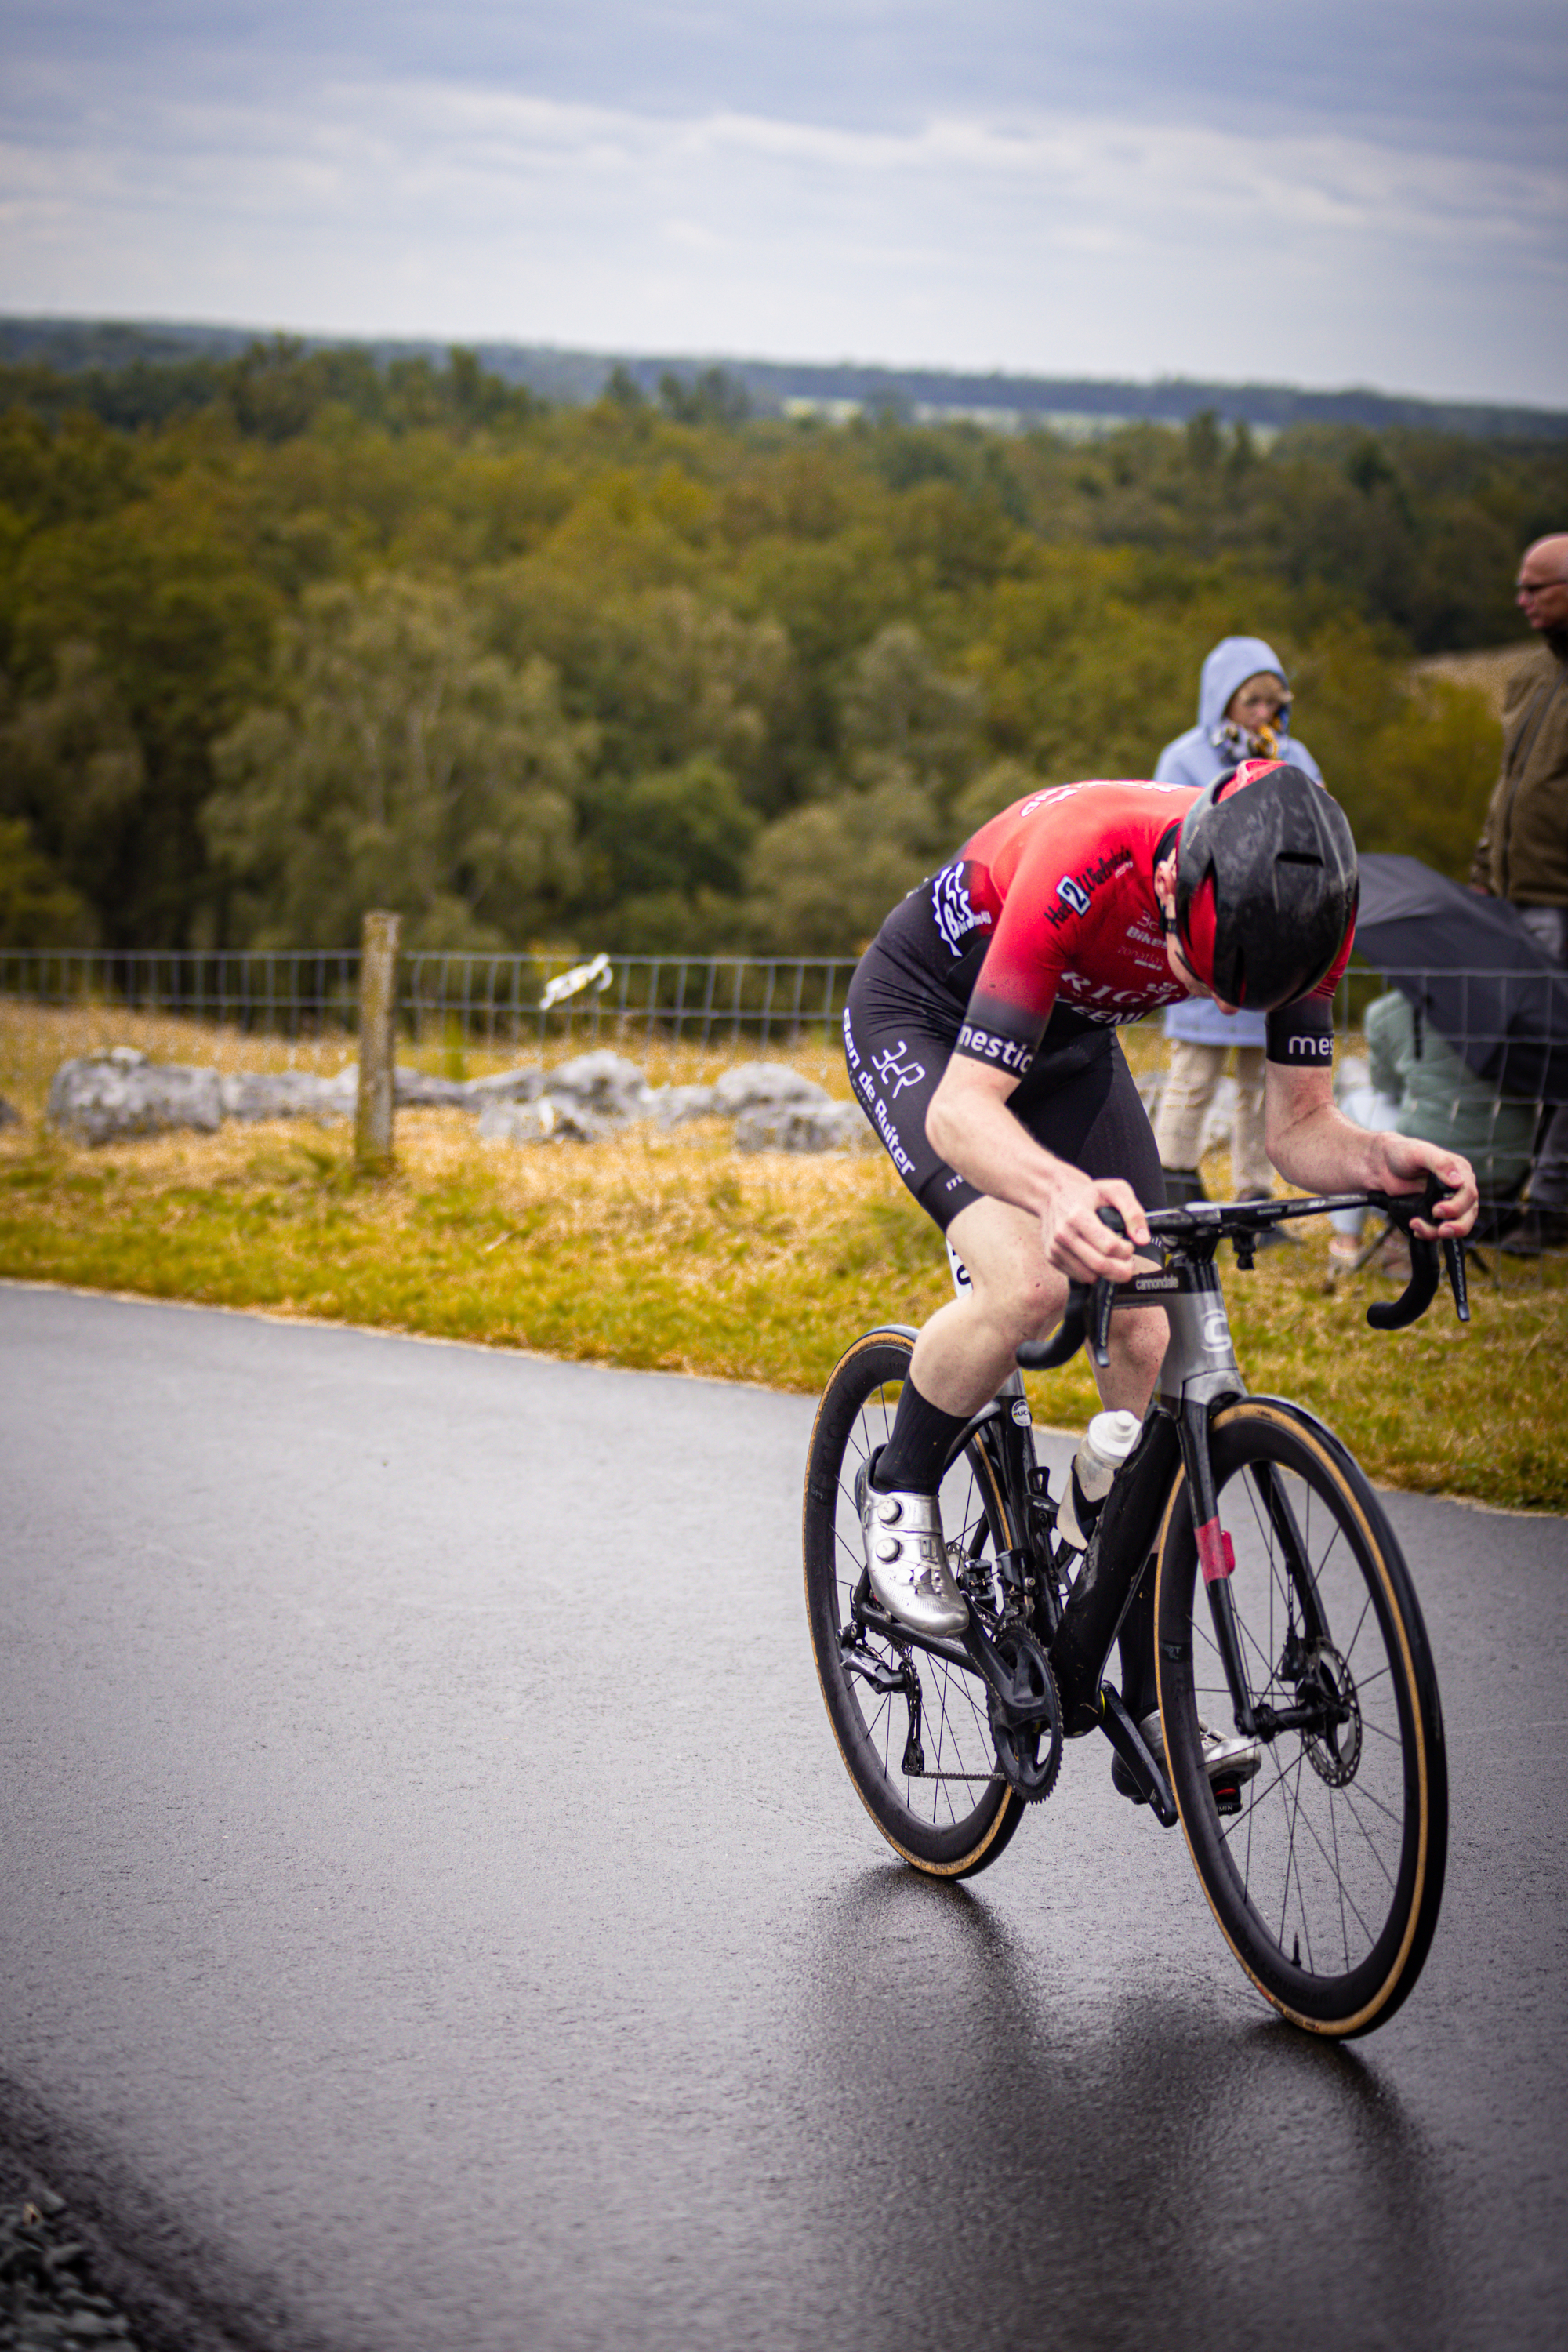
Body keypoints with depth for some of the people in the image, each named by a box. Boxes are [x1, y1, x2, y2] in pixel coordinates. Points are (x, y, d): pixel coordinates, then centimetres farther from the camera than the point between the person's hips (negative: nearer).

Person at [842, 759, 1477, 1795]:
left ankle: (1151, 1710, 0)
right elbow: (961, 1109, -41)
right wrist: (1064, 1192, -62)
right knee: (1029, 1284, -30)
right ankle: (900, 1490, 1)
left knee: (1149, 1341, -7)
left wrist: (1383, 1159, -38)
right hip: (922, 1022, -5)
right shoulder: (1084, 866, -41)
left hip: (1071, 1040, 5)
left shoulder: (1303, 905, -25)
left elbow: (1299, 1128, -15)